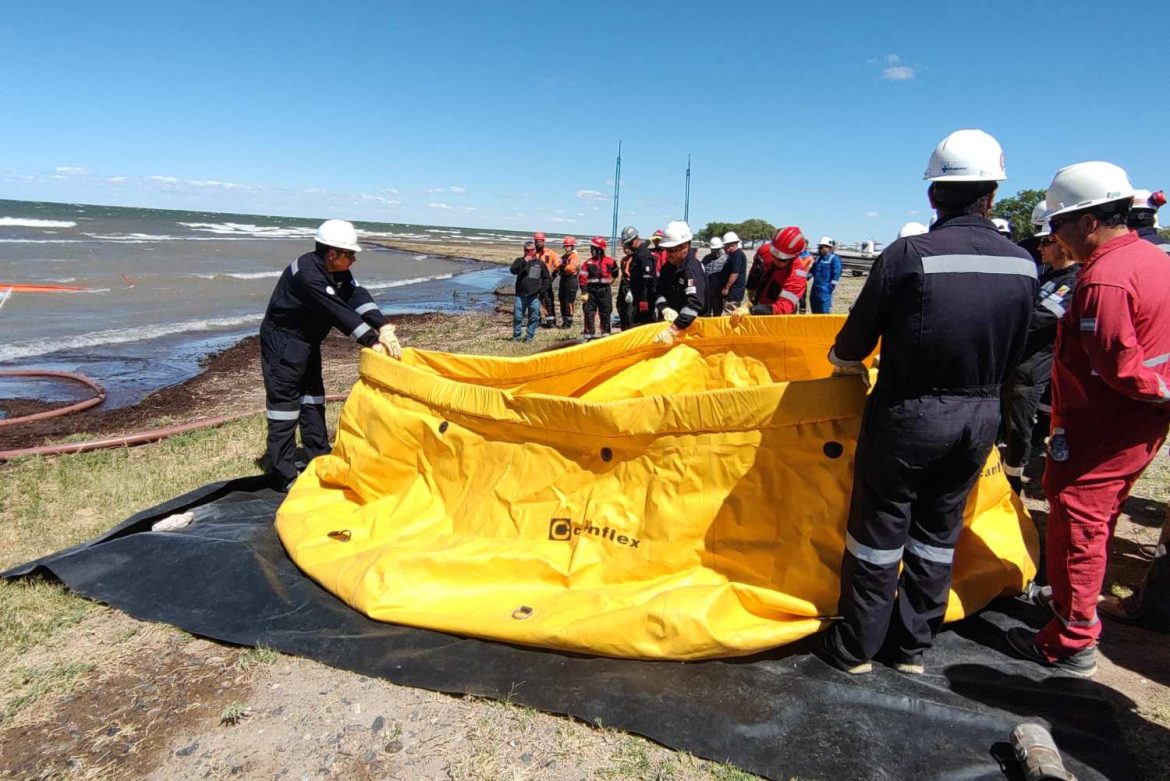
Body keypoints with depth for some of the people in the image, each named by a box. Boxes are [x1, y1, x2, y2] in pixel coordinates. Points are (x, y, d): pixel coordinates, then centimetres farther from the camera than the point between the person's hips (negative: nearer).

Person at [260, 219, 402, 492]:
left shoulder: (337, 271, -2)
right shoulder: (307, 274, -29)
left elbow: (358, 297, -12)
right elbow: (339, 312, -32)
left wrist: (384, 328, -26)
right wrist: (372, 342, -30)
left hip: (308, 342, 10)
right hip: (283, 343, -10)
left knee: (313, 399, 15)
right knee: (285, 405, -5)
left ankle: (320, 461, 27)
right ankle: (284, 476, 3)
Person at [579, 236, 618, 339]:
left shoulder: (610, 261, -1)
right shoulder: (588, 263, -2)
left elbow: (615, 272, 19)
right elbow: (583, 278, -6)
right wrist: (584, 292, -13)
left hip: (605, 290, 0)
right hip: (591, 290, 0)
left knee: (605, 313, 7)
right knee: (588, 312, -3)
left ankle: (605, 333, 18)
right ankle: (588, 334, 4)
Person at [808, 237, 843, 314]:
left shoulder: (834, 259, -5)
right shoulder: (817, 258, 17)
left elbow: (836, 274, -11)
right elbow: (811, 271, 25)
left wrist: (831, 286, -15)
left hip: (825, 289, -8)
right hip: (815, 288, 8)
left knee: (824, 312, -10)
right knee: (815, 311, 13)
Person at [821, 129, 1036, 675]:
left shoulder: (908, 255, -17)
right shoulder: (1022, 265, -2)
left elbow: (856, 338, -9)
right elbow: (1012, 356, 8)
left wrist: (844, 361, 13)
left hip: (908, 415, -4)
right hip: (980, 419, 5)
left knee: (879, 529, 9)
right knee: (938, 531, 18)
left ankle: (854, 648, 22)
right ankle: (912, 646, 31)